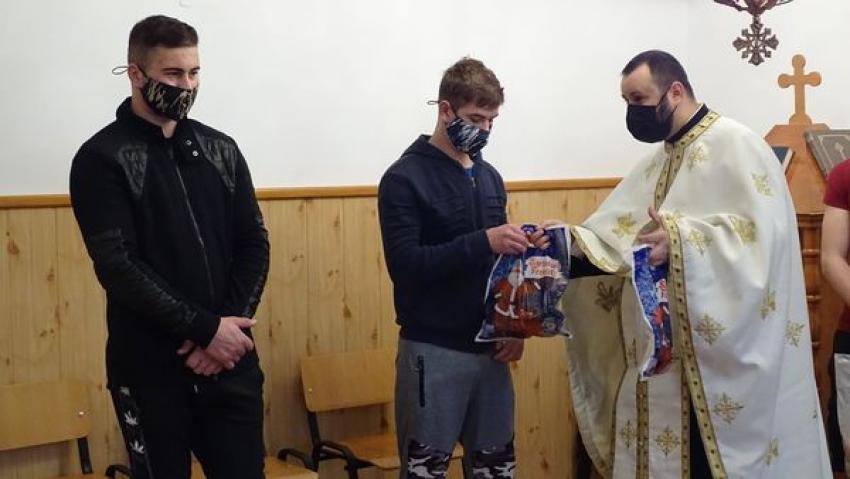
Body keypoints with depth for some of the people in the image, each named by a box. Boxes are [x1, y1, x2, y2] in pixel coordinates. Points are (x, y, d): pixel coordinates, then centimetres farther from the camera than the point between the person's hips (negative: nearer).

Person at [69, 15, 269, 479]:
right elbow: (118, 267, -13)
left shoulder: (221, 149, 9)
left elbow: (254, 245, 6)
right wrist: (205, 329, -17)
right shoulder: (102, 158, -4)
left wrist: (230, 325, -10)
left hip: (230, 360, 4)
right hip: (150, 368, -3)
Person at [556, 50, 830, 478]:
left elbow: (764, 229, -21)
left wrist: (680, 239, -30)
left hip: (718, 352, -8)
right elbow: (614, 232, 10)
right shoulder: (656, 162, 17)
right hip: (662, 353, 8)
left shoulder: (733, 144, -8)